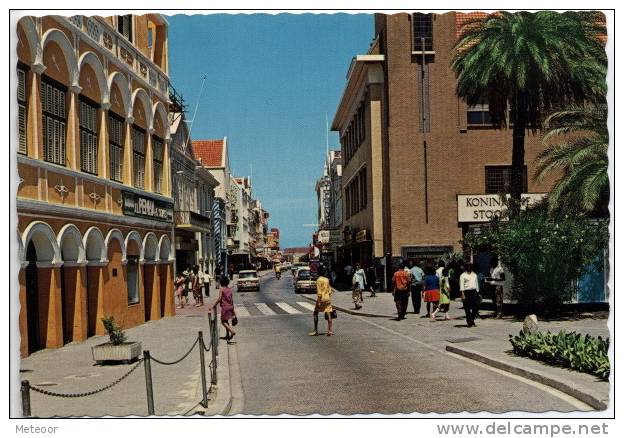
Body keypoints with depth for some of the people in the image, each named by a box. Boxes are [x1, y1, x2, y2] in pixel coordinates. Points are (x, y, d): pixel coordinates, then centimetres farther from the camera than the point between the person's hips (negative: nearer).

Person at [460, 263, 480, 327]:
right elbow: (461, 285, -5)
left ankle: (471, 319, 15)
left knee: (476, 306, -3)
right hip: (467, 292, -5)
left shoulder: (474, 275, 18)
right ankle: (469, 322, 8)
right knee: (467, 308, -1)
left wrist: (477, 292, 17)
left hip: (474, 291, 5)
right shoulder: (463, 275, 1)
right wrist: (462, 294, -14)